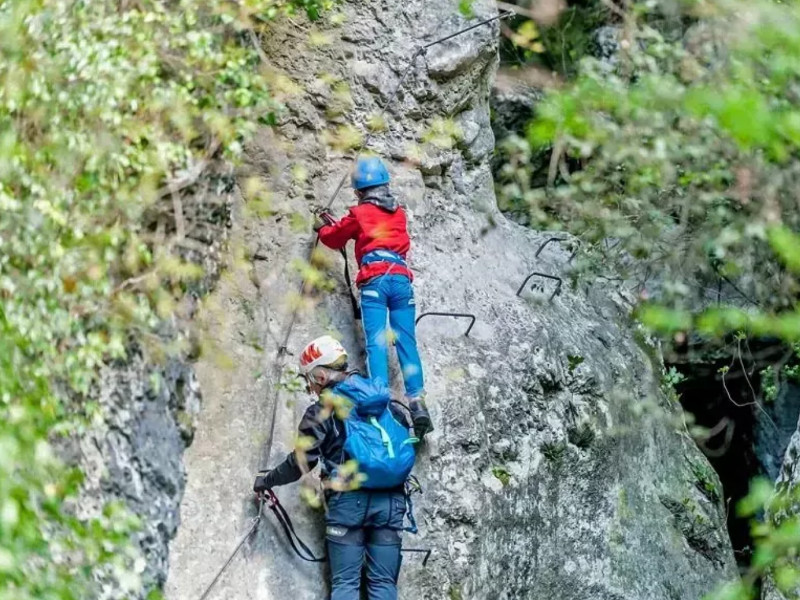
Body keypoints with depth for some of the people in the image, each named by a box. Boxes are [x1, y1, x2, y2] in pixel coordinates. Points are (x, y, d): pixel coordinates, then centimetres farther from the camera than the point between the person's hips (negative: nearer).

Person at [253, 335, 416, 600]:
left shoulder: (322, 412, -2)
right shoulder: (387, 402, 13)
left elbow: (301, 463, -4)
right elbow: (405, 443, 18)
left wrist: (267, 480, 12)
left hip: (349, 500, -4)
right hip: (391, 500, 4)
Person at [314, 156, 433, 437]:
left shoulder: (360, 213, 10)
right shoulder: (399, 213, 23)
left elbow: (335, 238, 25)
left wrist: (322, 226, 47)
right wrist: (337, 222, 46)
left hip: (374, 280, -3)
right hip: (401, 279, 3)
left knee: (376, 343, -10)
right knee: (407, 342, -3)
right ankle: (417, 400, -19)